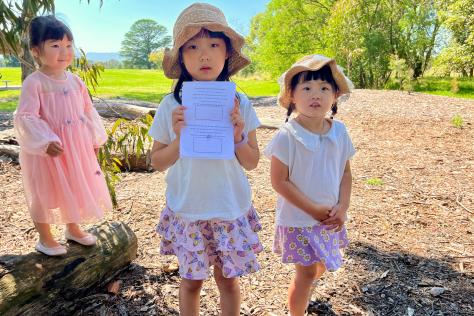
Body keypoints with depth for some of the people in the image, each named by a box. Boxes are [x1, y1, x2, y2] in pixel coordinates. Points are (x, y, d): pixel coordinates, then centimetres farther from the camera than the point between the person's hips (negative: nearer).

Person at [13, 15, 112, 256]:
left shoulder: (75, 81, 4)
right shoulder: (34, 82, -15)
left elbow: (88, 111, 12)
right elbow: (26, 117, -18)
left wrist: (95, 138, 11)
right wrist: (45, 142, -28)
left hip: (78, 148, 6)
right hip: (47, 151, -6)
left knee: (75, 189, 18)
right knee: (45, 194, 9)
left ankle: (73, 229, 39)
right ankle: (45, 239, 27)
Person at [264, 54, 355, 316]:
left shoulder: (339, 131, -3)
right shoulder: (288, 135, -20)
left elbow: (346, 172, 5)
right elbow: (279, 181, -18)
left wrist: (342, 208, -8)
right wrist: (314, 210, -17)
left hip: (330, 218, 6)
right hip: (299, 218, -6)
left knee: (321, 266, 24)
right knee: (306, 272, 5)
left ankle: (302, 292, 55)